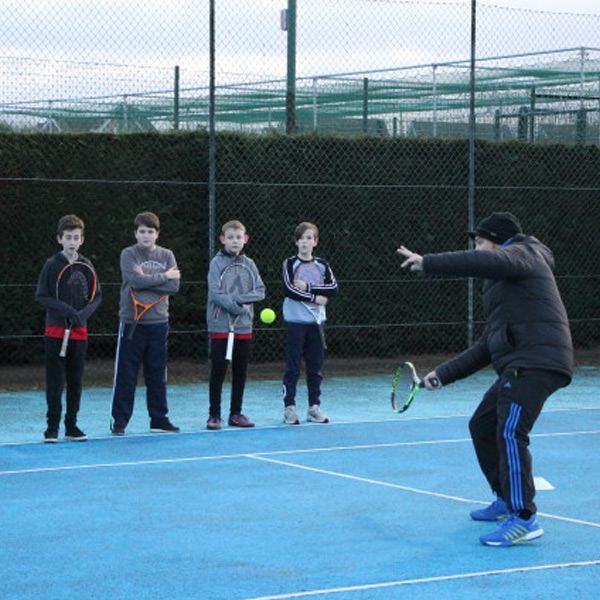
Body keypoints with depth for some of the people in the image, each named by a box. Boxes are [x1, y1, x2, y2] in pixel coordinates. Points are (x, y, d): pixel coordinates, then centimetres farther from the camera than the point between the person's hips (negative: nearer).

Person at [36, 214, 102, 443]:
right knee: (55, 380, -3)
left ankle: (71, 426, 14)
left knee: (76, 381, 6)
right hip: (55, 329, -3)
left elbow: (97, 296, 8)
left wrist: (84, 313, -11)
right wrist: (65, 309, -17)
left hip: (79, 330, 3)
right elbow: (41, 296, -5)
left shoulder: (87, 265, 6)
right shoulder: (52, 265, -3)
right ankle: (52, 426, 3)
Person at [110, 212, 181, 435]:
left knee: (158, 375, 10)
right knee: (125, 375, -1)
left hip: (158, 322, 3)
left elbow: (174, 286, -5)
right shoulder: (128, 255, -3)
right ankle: (119, 419, 6)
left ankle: (159, 418, 19)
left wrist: (146, 280, -13)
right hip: (132, 322, -3)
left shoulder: (166, 255, 7)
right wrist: (164, 277, -12)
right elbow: (136, 281, -18)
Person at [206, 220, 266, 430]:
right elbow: (216, 294, -12)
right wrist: (241, 308, -14)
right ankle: (214, 415, 5)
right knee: (218, 371, -2)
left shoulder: (249, 264, 9)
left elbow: (260, 292, 3)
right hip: (221, 325, -4)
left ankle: (236, 413, 17)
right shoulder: (217, 263, -4)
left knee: (240, 372, 8)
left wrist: (237, 298, -12)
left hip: (244, 327, 4)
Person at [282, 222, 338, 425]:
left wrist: (308, 287, -13)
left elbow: (333, 288, -3)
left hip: (316, 321, 3)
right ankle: (289, 408, 3)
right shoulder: (290, 263, 0)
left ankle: (314, 407, 13)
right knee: (292, 368, -2)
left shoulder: (322, 265, 9)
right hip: (296, 321, -3)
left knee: (316, 367, 6)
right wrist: (315, 297, -12)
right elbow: (289, 289, -13)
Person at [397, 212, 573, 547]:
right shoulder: (502, 284, 29)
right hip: (516, 368, 11)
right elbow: (487, 347, 29)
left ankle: (524, 519, -23)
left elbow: (486, 263, -24)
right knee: (482, 426, 20)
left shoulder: (522, 253, 1)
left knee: (510, 433, -21)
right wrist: (444, 374, 27)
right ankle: (507, 501, 30)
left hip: (536, 362, -11)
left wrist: (428, 263, -23)